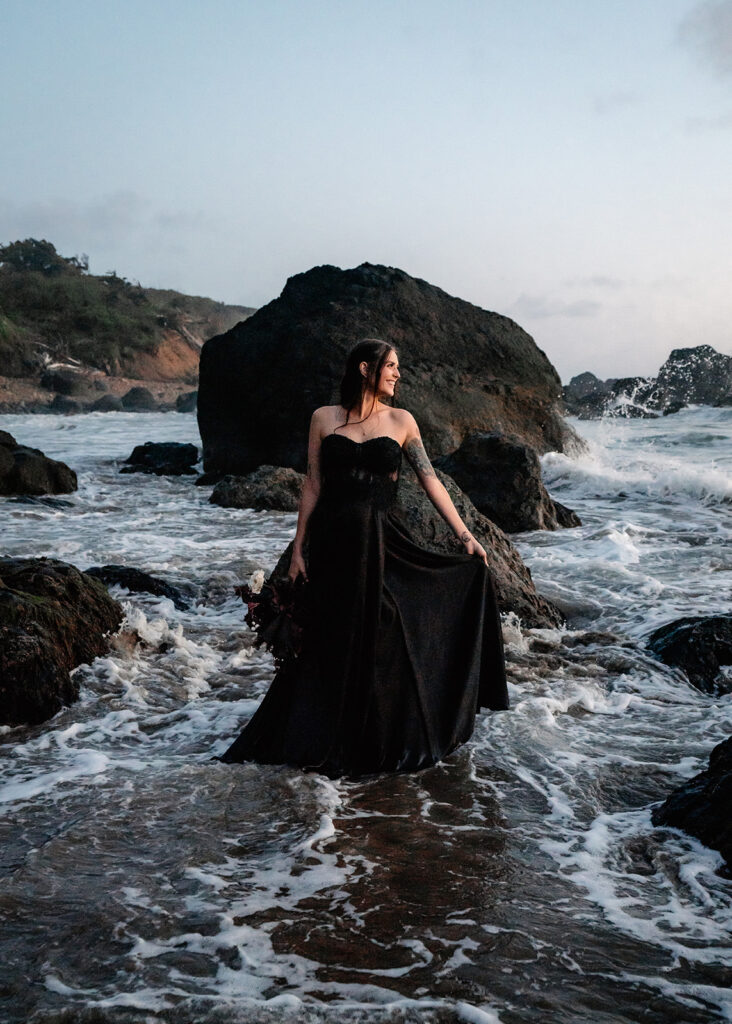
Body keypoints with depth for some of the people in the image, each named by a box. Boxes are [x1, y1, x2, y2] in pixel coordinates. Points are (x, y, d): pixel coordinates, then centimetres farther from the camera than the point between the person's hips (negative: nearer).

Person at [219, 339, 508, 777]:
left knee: (388, 641, 2)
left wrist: (464, 533, -6)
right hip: (335, 544, 0)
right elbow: (313, 485, 6)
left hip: (385, 543, 0)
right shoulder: (325, 418, 4)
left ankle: (392, 742, 18)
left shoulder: (401, 421, 5)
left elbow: (430, 479, 1)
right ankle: (335, 745, 21)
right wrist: (299, 547, 4)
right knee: (337, 644, 5)